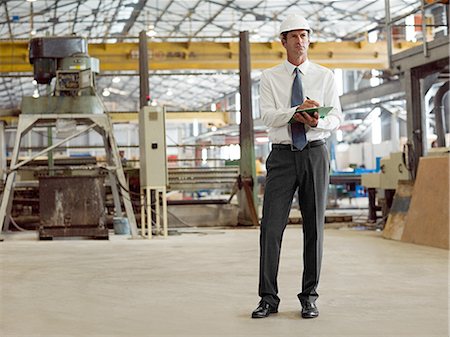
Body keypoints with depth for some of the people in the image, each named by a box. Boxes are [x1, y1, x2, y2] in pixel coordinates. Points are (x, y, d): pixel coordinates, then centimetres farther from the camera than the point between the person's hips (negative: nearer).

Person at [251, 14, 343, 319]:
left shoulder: (326, 77, 7)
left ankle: (309, 297, 13)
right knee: (271, 227, -6)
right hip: (282, 156, 0)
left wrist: (317, 122, -22)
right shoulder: (270, 78, 6)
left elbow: (337, 118, 0)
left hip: (315, 154, 1)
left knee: (314, 226, 4)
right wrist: (296, 111, -25)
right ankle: (269, 299, 1)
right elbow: (268, 116, -7)